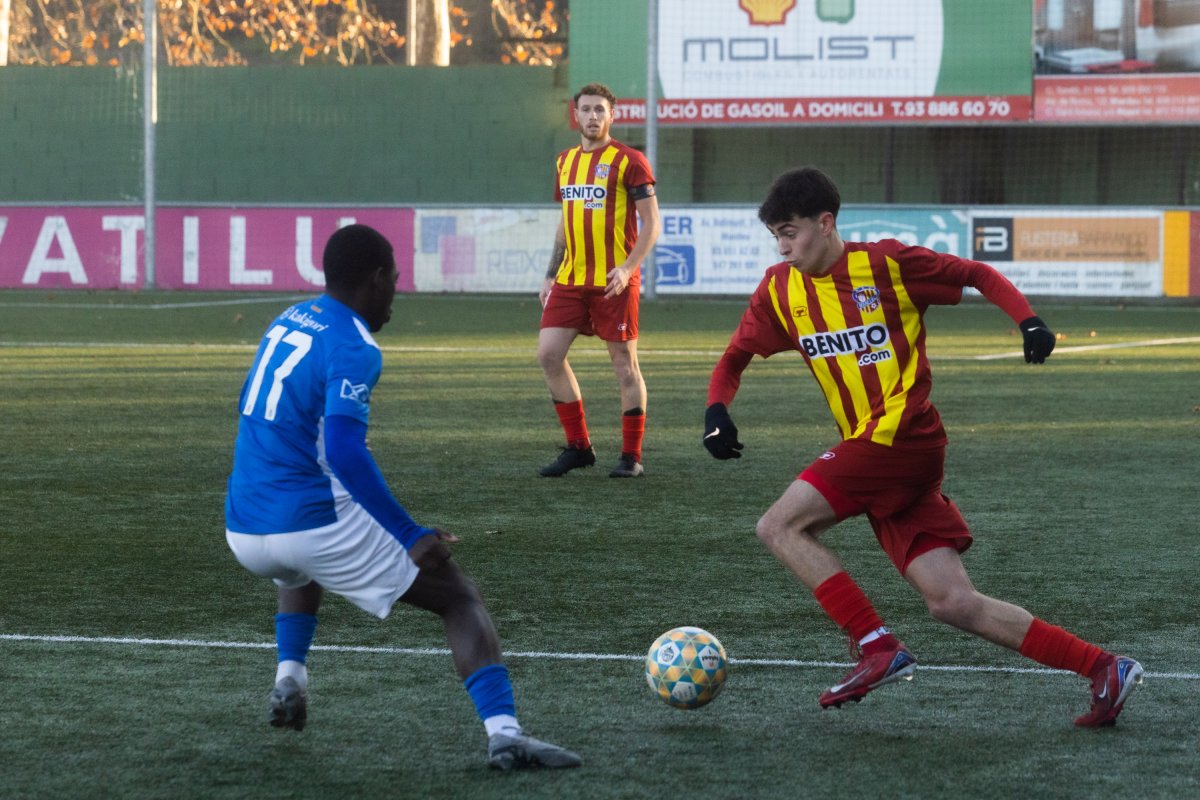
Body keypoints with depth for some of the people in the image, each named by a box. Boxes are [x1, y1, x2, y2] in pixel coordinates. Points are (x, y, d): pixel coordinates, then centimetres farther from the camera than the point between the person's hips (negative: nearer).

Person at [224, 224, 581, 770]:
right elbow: (345, 453, -24)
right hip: (317, 524, -7)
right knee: (461, 599, 2)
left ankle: (288, 680, 22)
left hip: (243, 532, 7)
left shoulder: (286, 322, 13)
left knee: (299, 571, 44)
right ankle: (503, 734, -16)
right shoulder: (354, 347, -12)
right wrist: (410, 537, -22)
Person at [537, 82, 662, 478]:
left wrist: (628, 267, -19)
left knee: (624, 363, 0)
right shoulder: (566, 161, 14)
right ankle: (578, 446, 8)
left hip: (613, 281, -6)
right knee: (548, 353, -3)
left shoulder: (628, 161, -6)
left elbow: (651, 222, -8)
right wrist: (551, 274, 16)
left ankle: (631, 456, 8)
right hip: (570, 279, 6)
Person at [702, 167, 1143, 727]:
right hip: (873, 454, 6)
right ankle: (1104, 669, 1)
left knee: (779, 525, -13)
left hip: (902, 434, -6)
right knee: (952, 603, -2)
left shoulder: (886, 263, -4)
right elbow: (734, 359, 20)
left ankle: (878, 648, -12)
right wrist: (717, 410, 0)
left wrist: (1029, 320, -11)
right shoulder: (780, 290, 12)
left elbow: (978, 275, 5)